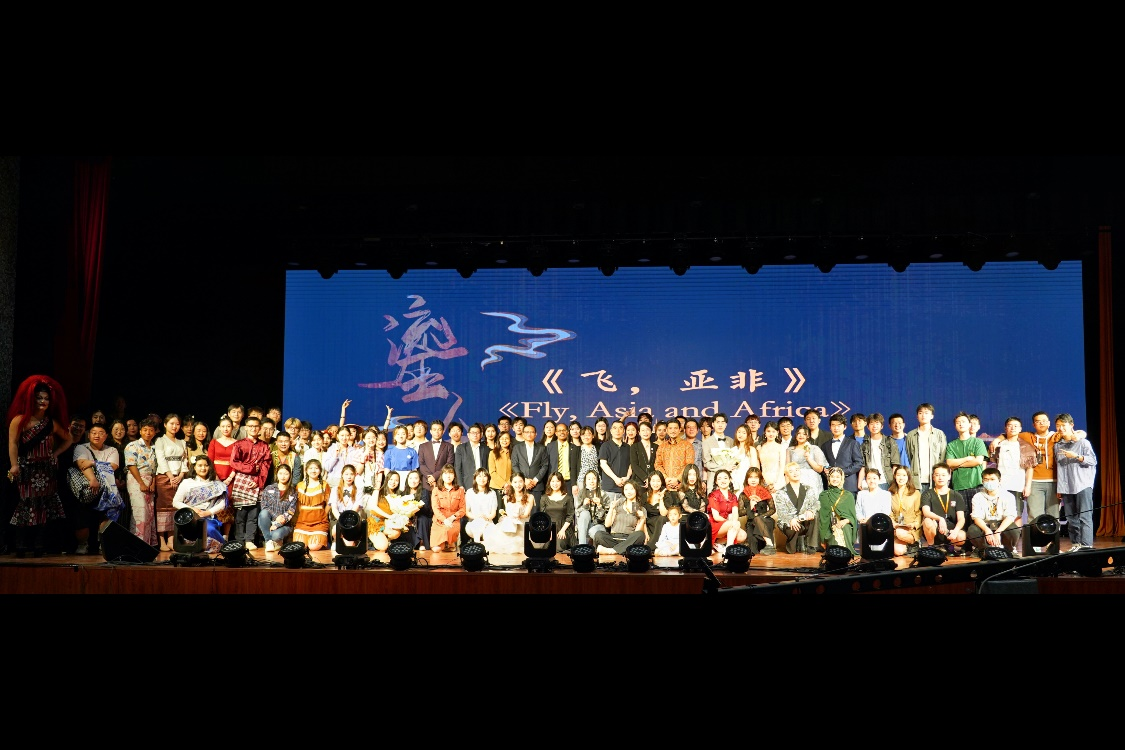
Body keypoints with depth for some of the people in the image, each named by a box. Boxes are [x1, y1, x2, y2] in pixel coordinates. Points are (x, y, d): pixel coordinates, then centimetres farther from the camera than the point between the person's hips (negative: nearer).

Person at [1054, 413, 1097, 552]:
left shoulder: (1083, 442, 2)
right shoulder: (1057, 446, 15)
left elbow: (1093, 461, -1)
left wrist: (1076, 456, -14)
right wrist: (1059, 488, 16)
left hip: (1083, 485, -5)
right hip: (1066, 487, 5)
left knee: (1085, 517, -10)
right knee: (1071, 518, 4)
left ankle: (1086, 545, -14)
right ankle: (1076, 544, 8)